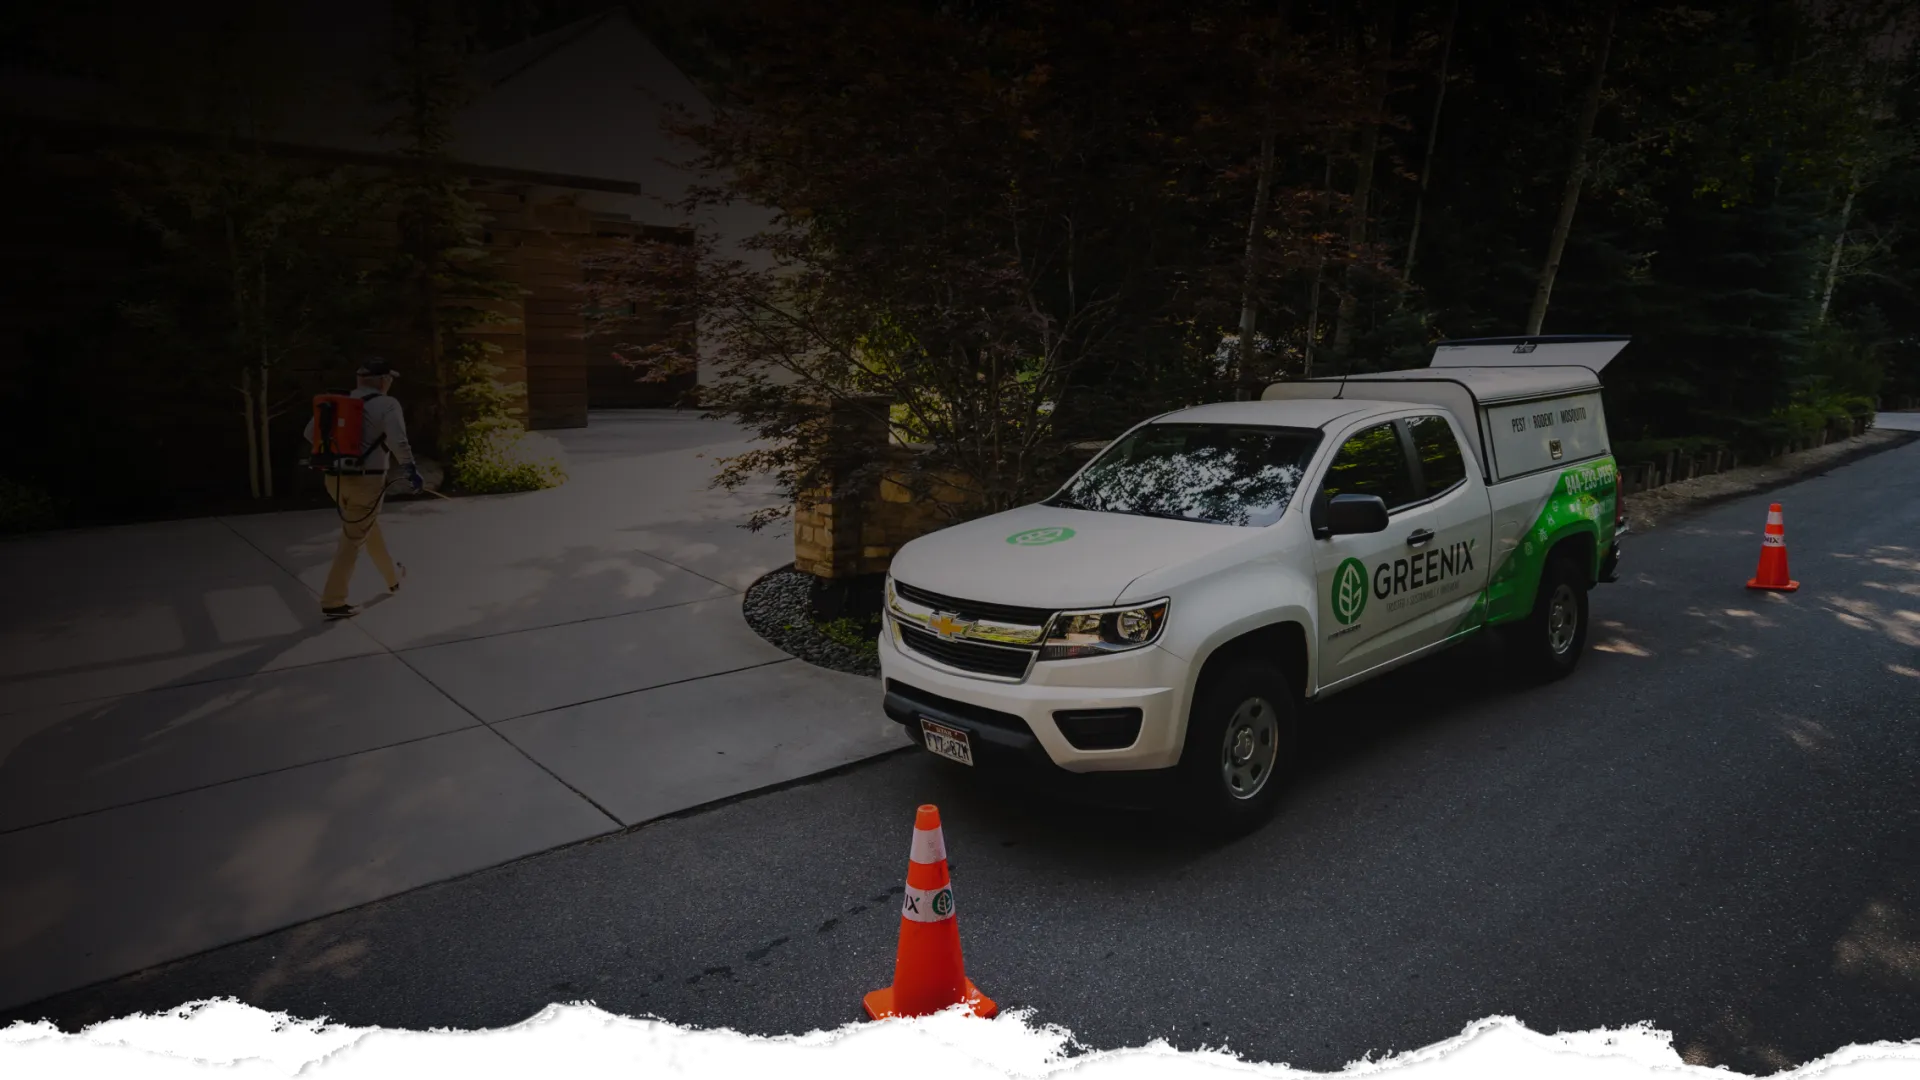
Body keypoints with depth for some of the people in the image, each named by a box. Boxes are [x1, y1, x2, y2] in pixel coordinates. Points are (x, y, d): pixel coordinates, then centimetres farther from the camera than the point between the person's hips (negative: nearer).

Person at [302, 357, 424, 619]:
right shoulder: (387, 405, -8)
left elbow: (310, 433, 13)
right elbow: (398, 442, -23)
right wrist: (411, 471, -19)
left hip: (336, 478, 7)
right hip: (366, 480, -7)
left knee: (369, 526, 26)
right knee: (353, 540, 0)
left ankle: (393, 576, 45)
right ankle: (333, 602, 1)